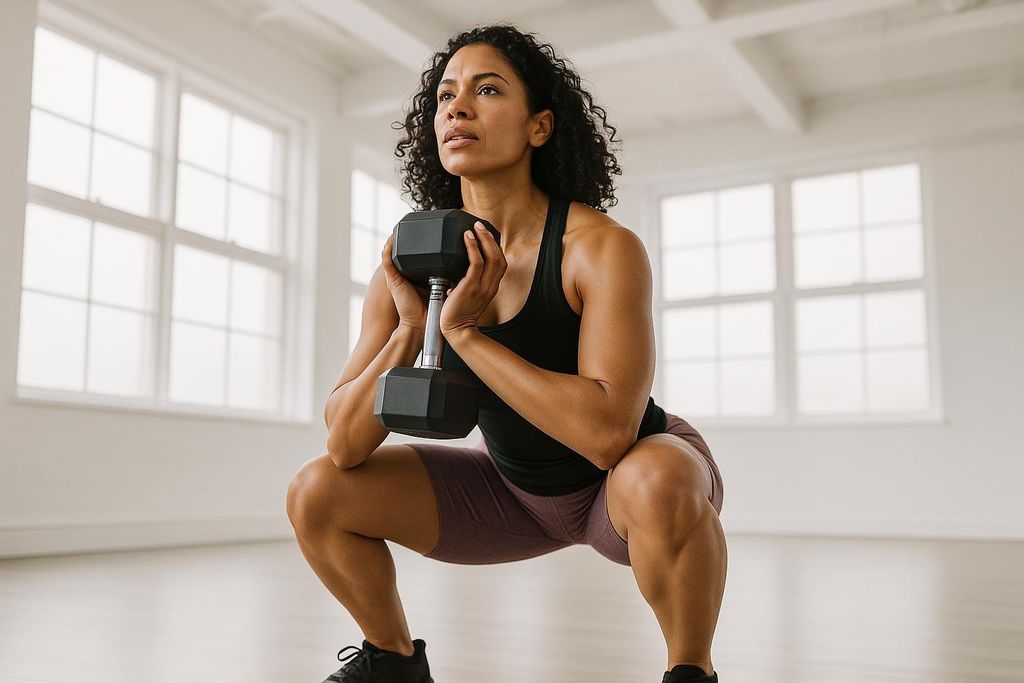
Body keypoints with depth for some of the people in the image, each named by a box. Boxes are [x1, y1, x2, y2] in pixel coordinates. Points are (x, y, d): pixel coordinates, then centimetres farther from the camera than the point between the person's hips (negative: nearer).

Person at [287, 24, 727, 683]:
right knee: (317, 494, -8)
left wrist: (464, 332, -35)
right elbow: (345, 446, -13)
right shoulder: (412, 263, -13)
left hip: (639, 476, -4)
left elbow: (608, 431, -39)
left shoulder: (602, 247, -27)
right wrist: (409, 331, -28)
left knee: (656, 483, -40)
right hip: (517, 490, 5)